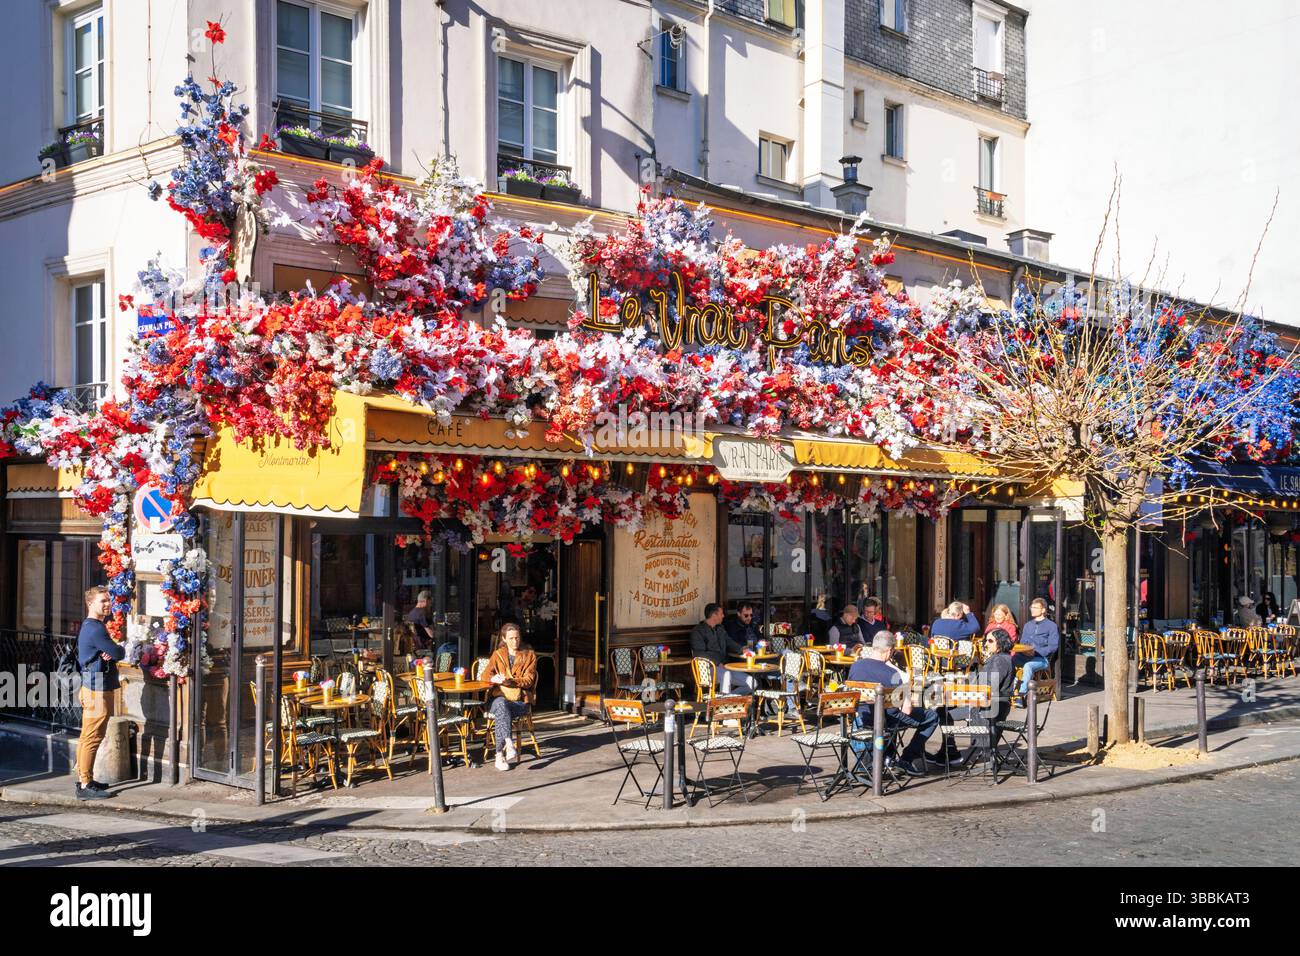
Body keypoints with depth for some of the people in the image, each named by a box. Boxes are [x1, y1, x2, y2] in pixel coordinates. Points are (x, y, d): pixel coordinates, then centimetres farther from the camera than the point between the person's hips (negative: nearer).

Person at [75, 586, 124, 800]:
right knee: (92, 737, -8)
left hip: (91, 686, 11)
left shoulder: (88, 626, 16)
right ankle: (85, 786, -6)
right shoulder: (95, 629, -17)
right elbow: (118, 653, -17)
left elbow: (110, 652, 15)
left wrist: (109, 654, -8)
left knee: (88, 736, 17)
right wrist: (121, 649, 6)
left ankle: (83, 778, 26)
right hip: (98, 688, -11)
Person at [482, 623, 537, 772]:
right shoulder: (498, 655, 16)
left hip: (520, 700, -1)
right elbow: (485, 675, 6)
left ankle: (500, 755, -36)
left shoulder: (529, 655, 10)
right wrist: (494, 679, -20)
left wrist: (510, 681, -18)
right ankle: (509, 745, -51)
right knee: (501, 705, -38)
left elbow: (528, 680, 0)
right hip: (498, 697, 1)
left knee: (500, 715, -34)